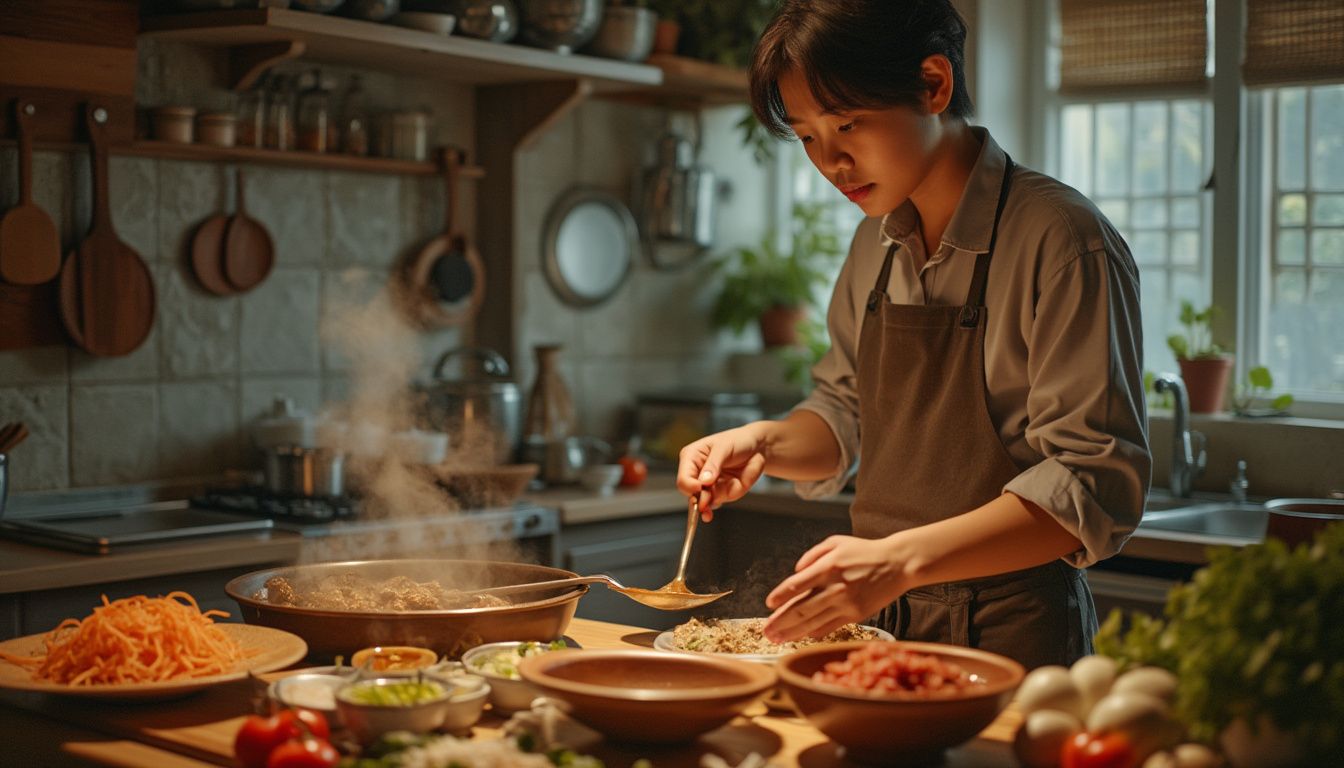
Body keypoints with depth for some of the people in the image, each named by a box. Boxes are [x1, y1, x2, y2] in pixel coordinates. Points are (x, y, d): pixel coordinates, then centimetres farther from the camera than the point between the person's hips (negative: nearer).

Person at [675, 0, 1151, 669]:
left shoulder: (1063, 242, -13)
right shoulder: (875, 247, 9)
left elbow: (1094, 486, -18)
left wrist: (899, 559, -27)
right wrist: (766, 444, 0)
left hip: (1010, 638, -5)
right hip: (880, 627, 6)